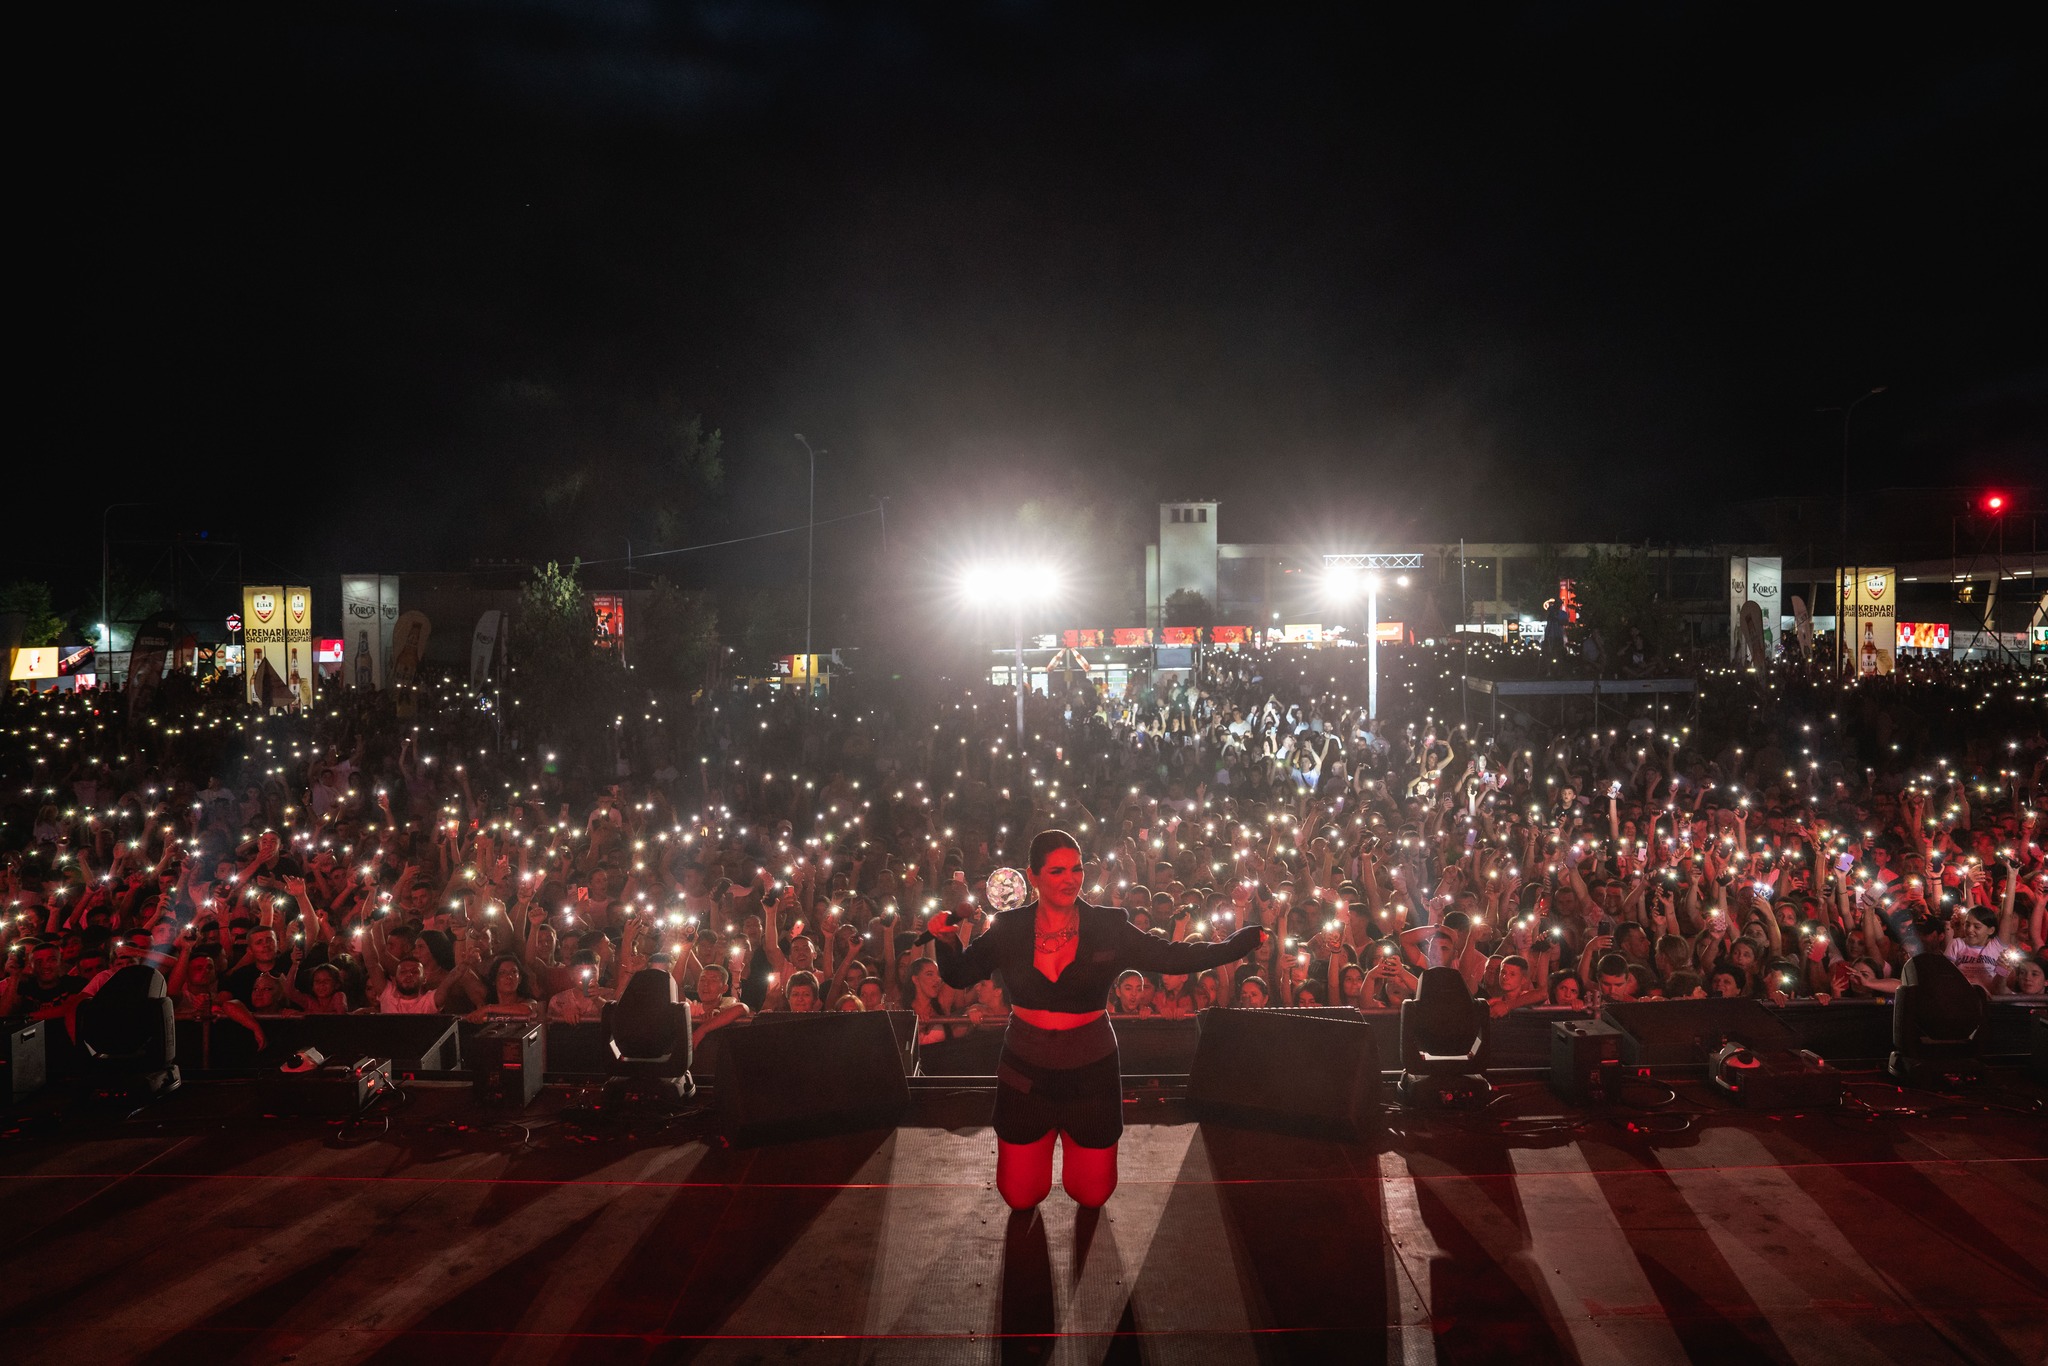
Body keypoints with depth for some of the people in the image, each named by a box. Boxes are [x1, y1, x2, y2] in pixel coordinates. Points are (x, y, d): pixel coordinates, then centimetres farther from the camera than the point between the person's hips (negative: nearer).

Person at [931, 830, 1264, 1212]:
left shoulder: (1108, 927, -8)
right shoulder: (1009, 929, -6)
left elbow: (1173, 957, -5)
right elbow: (959, 976, 1)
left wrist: (1245, 940, -9)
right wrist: (947, 941, -20)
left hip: (1091, 1071, 0)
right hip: (1026, 1071, 0)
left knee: (1092, 1195, 11)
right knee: (1021, 1197, 10)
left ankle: (1069, 1134, 42)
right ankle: (1047, 1136, 40)